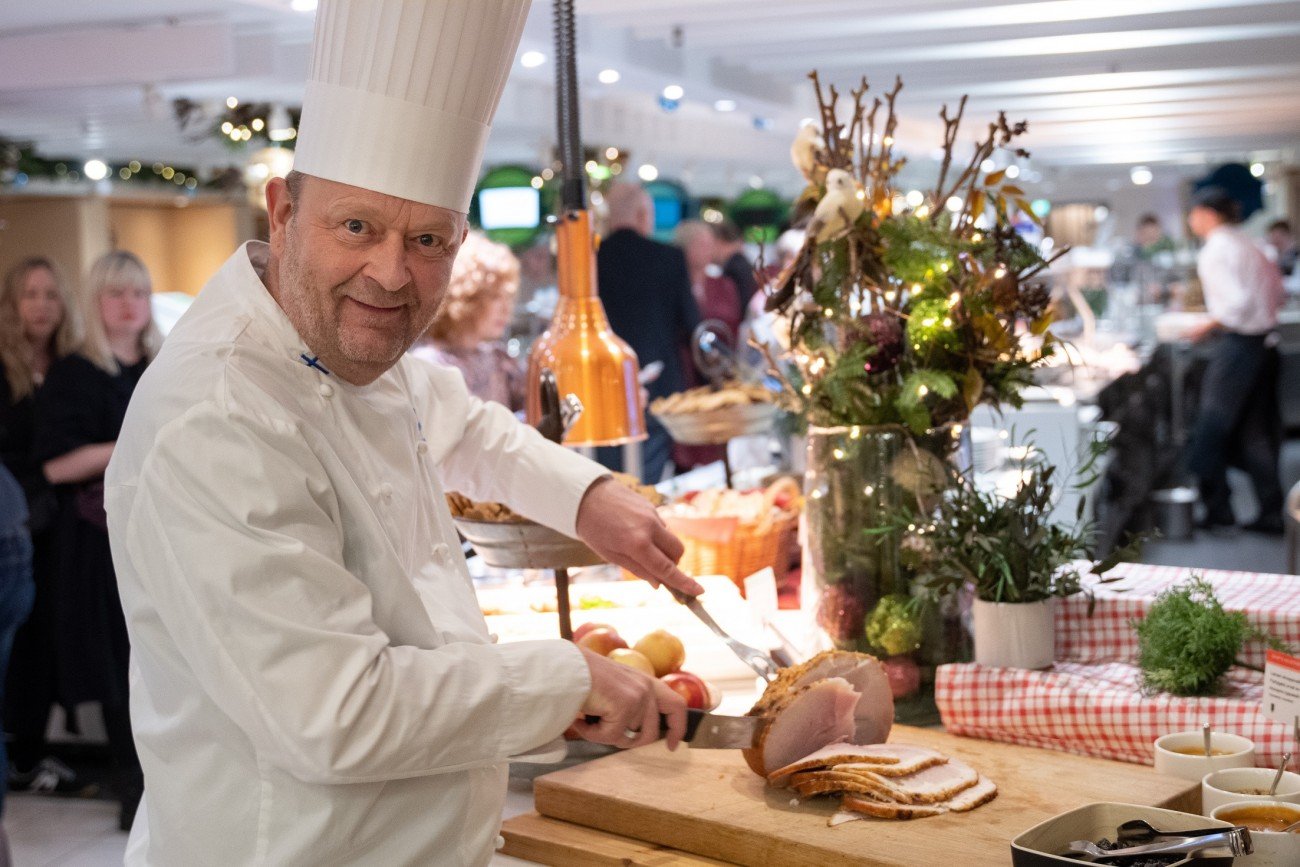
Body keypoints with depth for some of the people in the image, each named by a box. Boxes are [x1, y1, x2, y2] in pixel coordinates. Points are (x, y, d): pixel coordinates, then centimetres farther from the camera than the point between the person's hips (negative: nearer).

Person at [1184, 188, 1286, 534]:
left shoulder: (1214, 252, -14)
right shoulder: (1246, 245, 13)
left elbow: (1237, 302, -22)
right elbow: (1276, 290, 18)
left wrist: (1209, 327, -11)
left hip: (1237, 344, -9)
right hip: (1263, 342, 9)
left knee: (1212, 429, 2)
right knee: (1256, 432, 13)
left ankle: (1217, 509, 6)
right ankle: (1272, 512, 15)